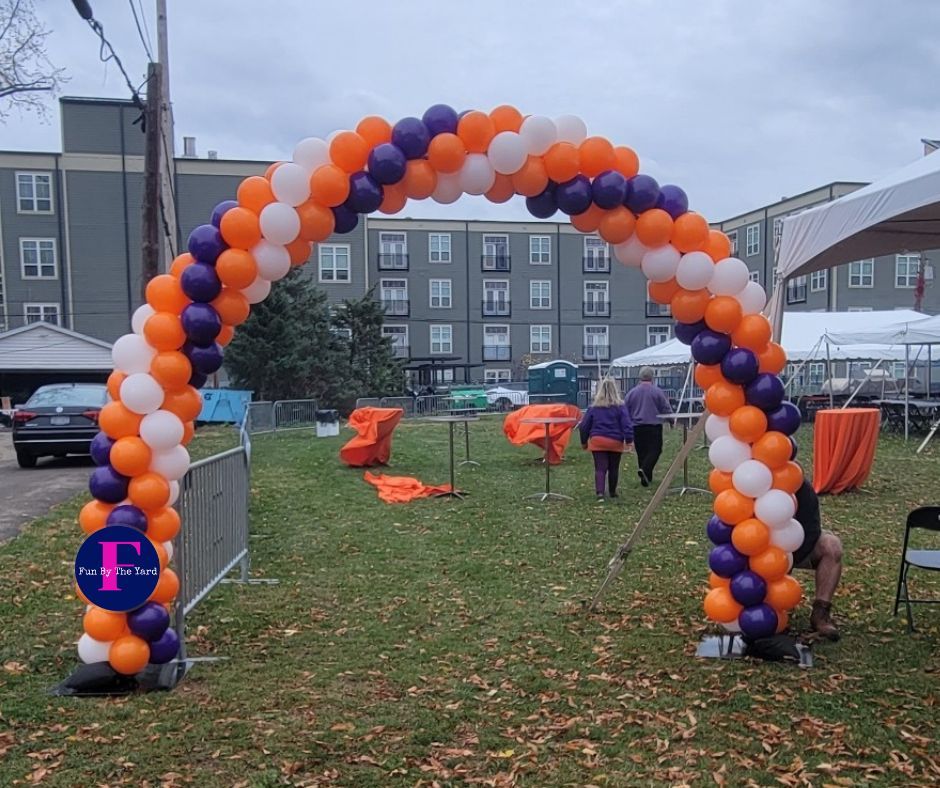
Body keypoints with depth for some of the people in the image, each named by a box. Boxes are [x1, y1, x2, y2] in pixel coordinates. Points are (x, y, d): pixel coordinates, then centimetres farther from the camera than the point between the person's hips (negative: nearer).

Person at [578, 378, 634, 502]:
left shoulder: (594, 407, 3)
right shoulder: (620, 406, -2)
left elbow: (584, 426, 6)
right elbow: (627, 424, -9)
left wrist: (584, 441, 17)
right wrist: (629, 440, -6)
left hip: (597, 441, 0)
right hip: (615, 442, 0)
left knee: (600, 469, -2)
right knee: (613, 468, 16)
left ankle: (600, 492, -21)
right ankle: (612, 492, 29)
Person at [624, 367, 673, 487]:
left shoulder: (632, 392, 3)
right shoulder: (657, 391, -6)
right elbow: (667, 409, -4)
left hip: (637, 427, 3)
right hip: (654, 426, -3)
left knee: (641, 452, 11)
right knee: (654, 450, 1)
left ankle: (647, 478, 14)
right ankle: (644, 469, -22)